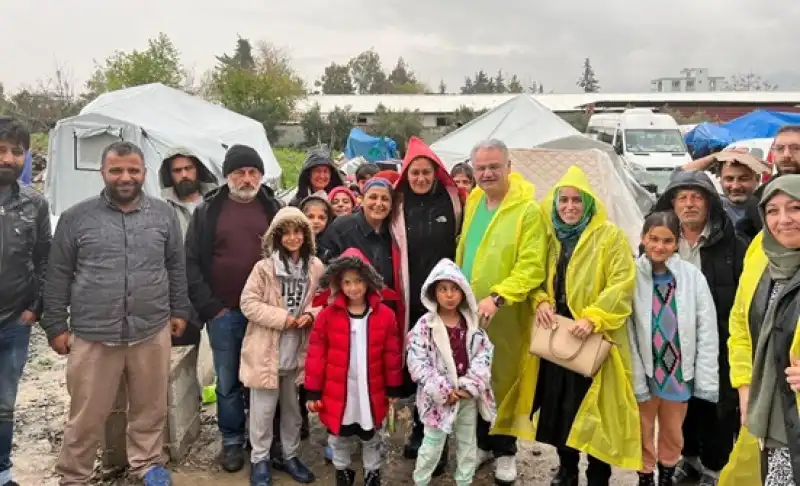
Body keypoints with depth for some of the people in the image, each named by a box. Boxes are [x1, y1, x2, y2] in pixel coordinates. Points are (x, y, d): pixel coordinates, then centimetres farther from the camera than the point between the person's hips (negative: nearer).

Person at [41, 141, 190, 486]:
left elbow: (177, 267, 13)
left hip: (152, 333, 2)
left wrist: (179, 311, 11)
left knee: (150, 408, 14)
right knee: (87, 416, 8)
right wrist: (56, 326, 3)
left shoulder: (164, 214, 5)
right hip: (92, 335, -1)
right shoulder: (76, 218, 0)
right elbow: (58, 277, 4)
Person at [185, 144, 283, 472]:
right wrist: (208, 306, -6)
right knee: (228, 382, 10)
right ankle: (232, 441, 26)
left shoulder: (274, 209, 3)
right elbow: (191, 261, 0)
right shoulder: (208, 210, 1)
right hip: (223, 312, 0)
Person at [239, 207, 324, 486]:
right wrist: (282, 318, -19)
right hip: (266, 351, -3)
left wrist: (310, 314, -11)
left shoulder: (316, 268, -1)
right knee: (264, 409, 7)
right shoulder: (264, 267, -12)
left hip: (298, 352, 4)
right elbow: (248, 303, -13)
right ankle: (260, 460, 24)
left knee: (293, 408, 18)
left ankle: (290, 456, 35)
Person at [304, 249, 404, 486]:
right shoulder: (328, 315, -11)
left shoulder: (385, 315, -9)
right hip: (337, 392, 0)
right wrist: (313, 391, -7)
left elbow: (392, 354, -1)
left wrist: (394, 388, 3)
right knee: (339, 437, 20)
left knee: (371, 438, 20)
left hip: (371, 392, 0)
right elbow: (316, 354, -8)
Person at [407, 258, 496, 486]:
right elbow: (417, 363, -15)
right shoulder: (424, 326, -12)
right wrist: (443, 390, -18)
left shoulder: (473, 324, -1)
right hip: (439, 396, -4)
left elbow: (484, 354, -3)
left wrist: (470, 386, -14)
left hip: (468, 396, 4)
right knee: (432, 445, 7)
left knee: (468, 444, 18)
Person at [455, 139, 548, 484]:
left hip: (505, 315, -5)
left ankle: (505, 449, 24)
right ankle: (482, 442, 30)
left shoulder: (528, 210, -13)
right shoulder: (473, 202, 7)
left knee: (503, 379, 6)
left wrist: (497, 297, -28)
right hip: (468, 310, 5)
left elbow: (531, 267, -19)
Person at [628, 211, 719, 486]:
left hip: (679, 371, 1)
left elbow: (707, 331, -6)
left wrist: (706, 380, -7)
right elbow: (626, 333, -11)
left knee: (673, 432, 21)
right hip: (645, 371, -1)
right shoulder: (631, 275, -15)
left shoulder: (693, 276, -12)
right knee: (643, 432, 17)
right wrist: (636, 379, -12)